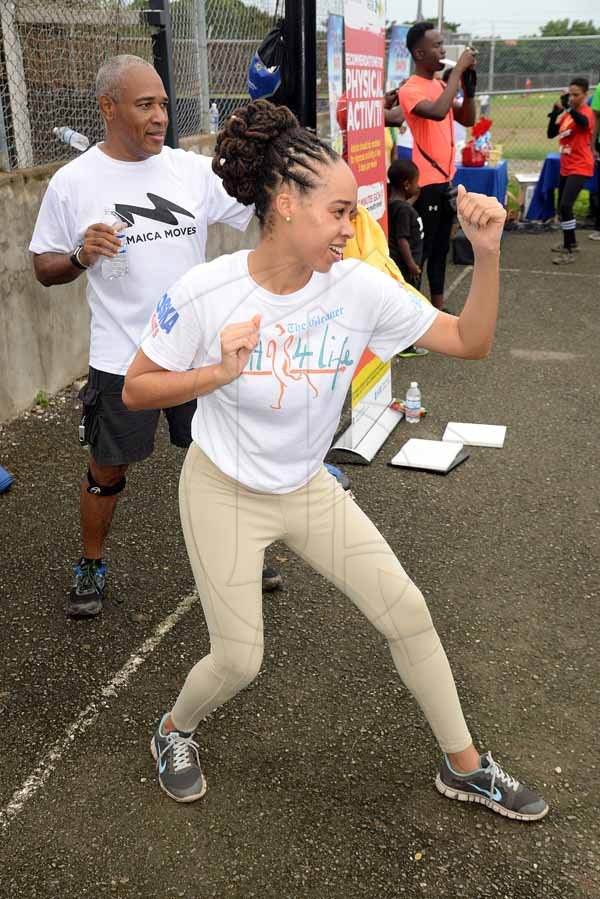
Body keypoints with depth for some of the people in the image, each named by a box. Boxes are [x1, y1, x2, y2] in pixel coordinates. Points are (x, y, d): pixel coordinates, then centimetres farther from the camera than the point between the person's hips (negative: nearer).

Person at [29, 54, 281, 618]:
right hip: (121, 360, -2)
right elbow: (44, 269, 1)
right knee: (108, 472, 11)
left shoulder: (193, 170, -1)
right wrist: (82, 256, -19)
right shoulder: (73, 182, -6)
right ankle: (91, 567, 35)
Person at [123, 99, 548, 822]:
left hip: (308, 488, 4)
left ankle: (464, 767, 24)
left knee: (406, 610, 3)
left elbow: (469, 341, -11)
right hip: (223, 492, -3)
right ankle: (174, 733, 38)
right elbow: (136, 390, -11)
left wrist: (486, 253, -26)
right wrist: (219, 372, -27)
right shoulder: (205, 292, -20)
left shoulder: (358, 287, -15)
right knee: (238, 660, 0)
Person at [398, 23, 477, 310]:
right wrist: (458, 69, -23)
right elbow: (438, 112, -31)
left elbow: (467, 120, 15)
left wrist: (468, 86, 1)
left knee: (440, 248, 14)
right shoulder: (410, 90, -13)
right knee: (420, 250, -5)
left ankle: (438, 308, 22)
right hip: (427, 182, -8)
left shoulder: (441, 85, 13)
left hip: (447, 178, 9)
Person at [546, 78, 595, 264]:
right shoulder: (567, 114, 11)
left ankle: (569, 252, -16)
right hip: (566, 167, 9)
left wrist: (568, 108, -48)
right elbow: (551, 133, 6)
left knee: (566, 205, -20)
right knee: (562, 206, 16)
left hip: (580, 168, -9)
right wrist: (556, 112, -7)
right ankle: (571, 243, 35)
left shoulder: (586, 112, -12)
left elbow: (583, 122, -36)